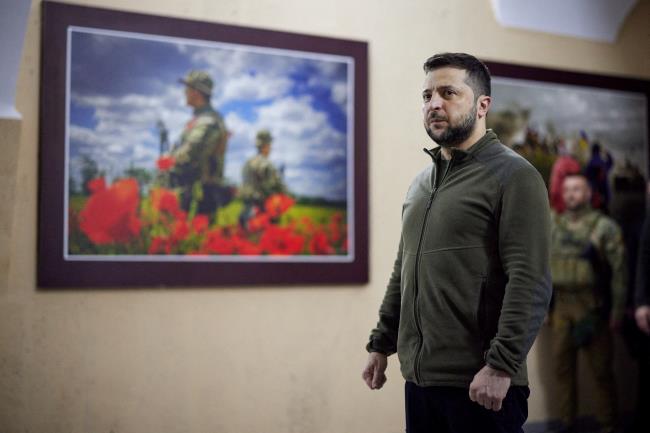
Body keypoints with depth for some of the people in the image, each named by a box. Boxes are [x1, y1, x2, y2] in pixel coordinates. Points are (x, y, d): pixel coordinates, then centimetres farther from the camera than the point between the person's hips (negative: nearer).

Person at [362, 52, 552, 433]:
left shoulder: (513, 176, -7)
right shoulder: (421, 184, 16)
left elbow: (531, 283, -16)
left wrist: (501, 365, -21)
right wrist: (381, 344, 16)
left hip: (480, 384, -7)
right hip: (419, 378, 7)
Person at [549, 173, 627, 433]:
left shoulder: (605, 226, -4)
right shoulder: (552, 227, 10)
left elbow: (619, 269, -6)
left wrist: (618, 309, -10)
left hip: (592, 307, -4)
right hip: (560, 307, 4)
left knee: (601, 370, 2)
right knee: (563, 368, 9)